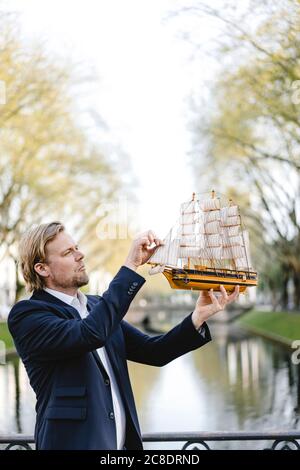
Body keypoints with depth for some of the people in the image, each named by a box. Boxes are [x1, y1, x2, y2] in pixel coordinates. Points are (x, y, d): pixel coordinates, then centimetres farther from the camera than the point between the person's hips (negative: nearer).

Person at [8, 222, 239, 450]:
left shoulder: (97, 306, 11)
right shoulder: (26, 314, -11)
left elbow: (152, 351, 5)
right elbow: (89, 334, -28)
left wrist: (198, 317, -10)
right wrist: (131, 266, -24)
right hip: (74, 441, -6)